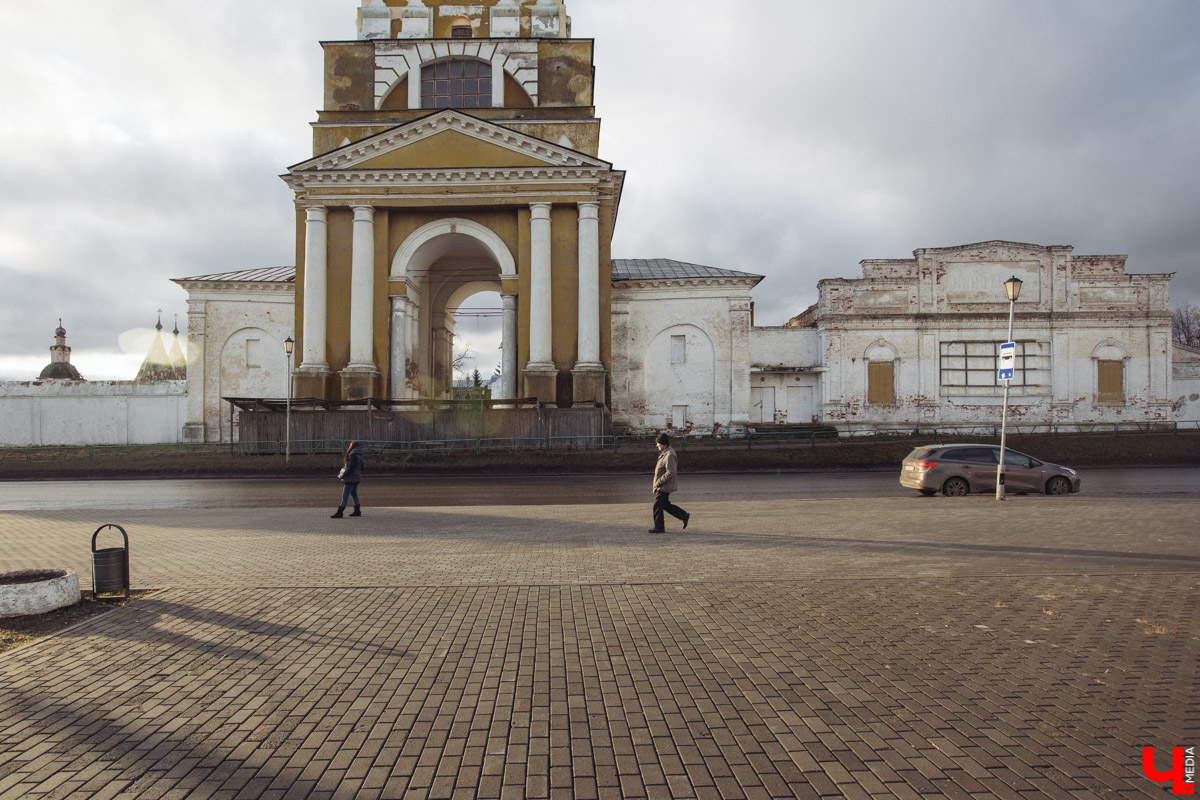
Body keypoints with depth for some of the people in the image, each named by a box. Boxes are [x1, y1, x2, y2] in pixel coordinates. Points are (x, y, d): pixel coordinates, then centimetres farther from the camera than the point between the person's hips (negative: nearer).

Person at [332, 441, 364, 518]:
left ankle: (339, 512, -4)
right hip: (356, 479, 10)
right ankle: (357, 511, 20)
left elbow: (351, 468, -24)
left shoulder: (353, 455, -18)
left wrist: (343, 475, -15)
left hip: (350, 479, -10)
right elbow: (361, 467, 17)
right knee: (354, 494, 15)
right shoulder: (359, 455, 11)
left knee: (345, 495, -6)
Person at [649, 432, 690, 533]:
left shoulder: (669, 455, -22)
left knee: (657, 506, -2)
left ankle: (659, 527, 8)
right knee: (665, 505, 17)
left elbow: (670, 473, -27)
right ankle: (684, 516, 21)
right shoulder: (665, 453, 11)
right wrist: (658, 482, 18)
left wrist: (659, 482, -22)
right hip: (662, 486, 10)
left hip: (664, 487, -10)